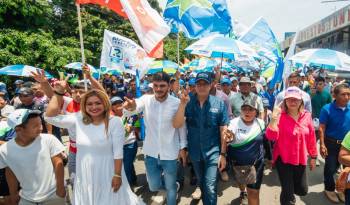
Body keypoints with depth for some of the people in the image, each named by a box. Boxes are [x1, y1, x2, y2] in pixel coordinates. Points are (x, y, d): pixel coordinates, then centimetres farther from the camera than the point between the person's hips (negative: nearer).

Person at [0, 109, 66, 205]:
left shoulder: (49, 139, -19)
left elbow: (58, 163, -12)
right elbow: (11, 173, 3)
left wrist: (60, 188, -9)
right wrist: (13, 194, 12)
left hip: (53, 195, -2)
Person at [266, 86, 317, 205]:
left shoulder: (306, 116, -3)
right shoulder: (280, 116, -15)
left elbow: (311, 137, 6)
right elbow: (271, 137, -24)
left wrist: (313, 156, 10)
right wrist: (274, 118, -36)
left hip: (301, 159, 4)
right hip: (283, 159, -4)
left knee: (302, 190, 14)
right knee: (288, 193, 4)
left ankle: (290, 192, 47)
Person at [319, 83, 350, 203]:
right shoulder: (327, 109, -16)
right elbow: (322, 128, -14)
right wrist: (322, 145, -18)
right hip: (331, 143, -4)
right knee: (331, 168, 10)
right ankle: (329, 189, 31)